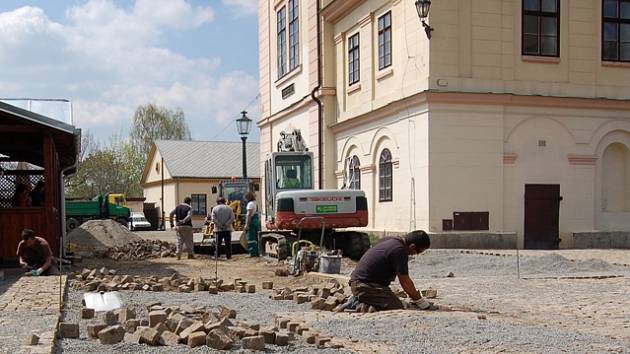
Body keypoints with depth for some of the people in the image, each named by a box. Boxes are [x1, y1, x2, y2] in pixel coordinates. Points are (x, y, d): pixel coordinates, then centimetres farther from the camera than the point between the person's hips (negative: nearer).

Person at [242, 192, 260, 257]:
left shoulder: (250, 203, -10)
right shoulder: (255, 203, 18)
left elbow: (249, 215, -17)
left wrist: (247, 224, -19)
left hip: (252, 222, -10)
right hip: (257, 220, 10)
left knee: (251, 238, -9)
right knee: (255, 238, 12)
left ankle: (253, 253, -12)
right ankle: (256, 253, 14)